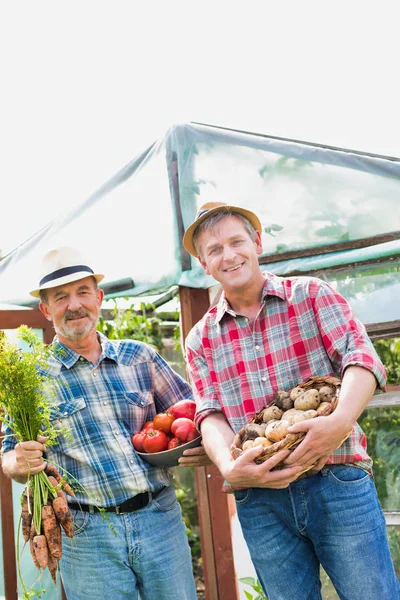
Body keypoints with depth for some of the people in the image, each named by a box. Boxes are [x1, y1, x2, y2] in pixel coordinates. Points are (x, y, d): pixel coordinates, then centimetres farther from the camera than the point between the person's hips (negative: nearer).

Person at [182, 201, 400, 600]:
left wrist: (340, 421, -29)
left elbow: (361, 357, -9)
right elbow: (210, 414, 0)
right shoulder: (200, 339, 9)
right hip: (259, 502, 2)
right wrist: (229, 466, -22)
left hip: (337, 481, -2)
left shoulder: (311, 295, 3)